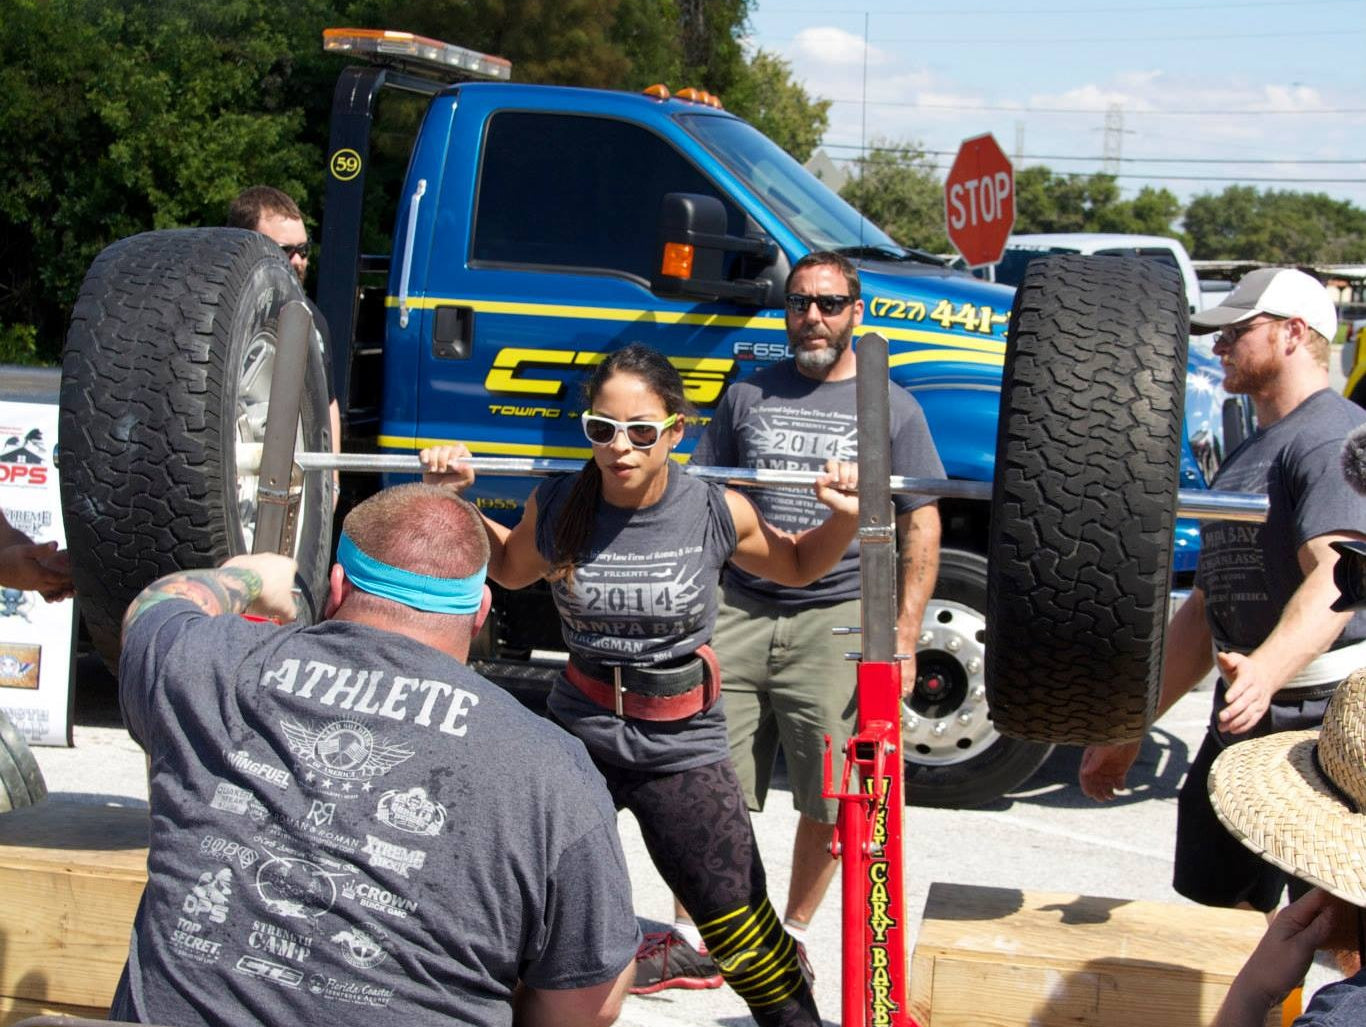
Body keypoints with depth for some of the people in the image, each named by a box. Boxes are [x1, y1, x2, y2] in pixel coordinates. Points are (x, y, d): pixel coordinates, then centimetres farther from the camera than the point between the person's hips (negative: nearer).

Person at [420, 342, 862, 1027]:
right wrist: (455, 504, 2)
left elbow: (797, 566, 7)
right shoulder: (556, 508, -9)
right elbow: (511, 568, 15)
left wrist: (845, 519, -11)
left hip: (683, 747, -2)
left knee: (744, 934, -1)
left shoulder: (717, 514, -14)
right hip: (579, 736, 2)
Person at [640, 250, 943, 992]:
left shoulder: (892, 408, 7)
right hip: (739, 612, 1)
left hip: (838, 623, -1)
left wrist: (904, 639, -3)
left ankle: (793, 935, 24)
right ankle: (690, 942, 11)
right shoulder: (749, 395, 12)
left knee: (827, 802, 6)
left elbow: (920, 528, 5)